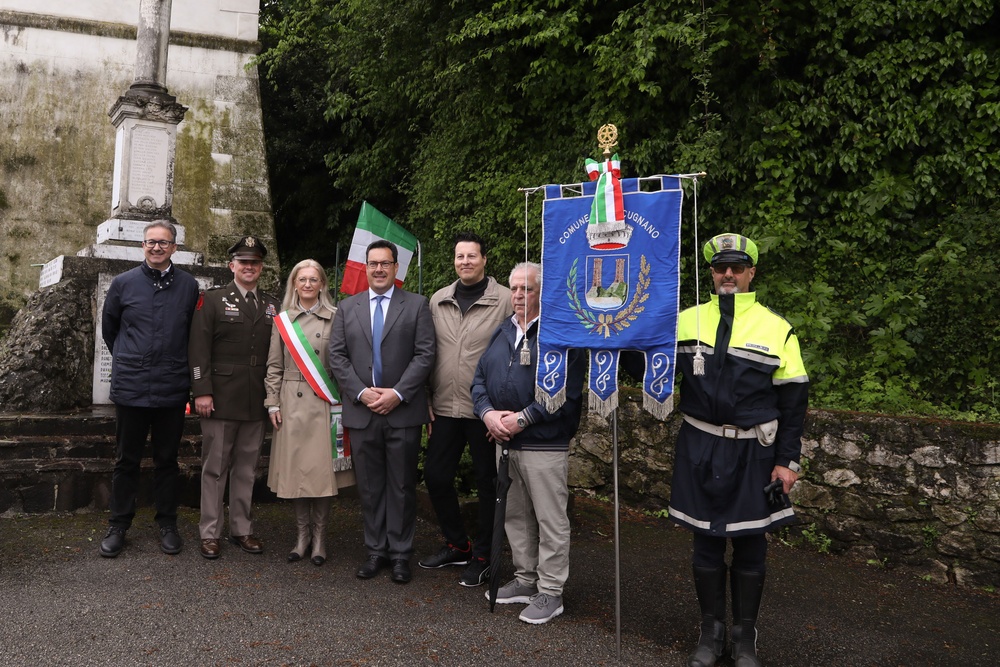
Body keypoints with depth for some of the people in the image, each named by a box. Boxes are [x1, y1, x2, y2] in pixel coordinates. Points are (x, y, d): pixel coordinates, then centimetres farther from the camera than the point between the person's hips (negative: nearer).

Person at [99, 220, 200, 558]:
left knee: (167, 460, 10)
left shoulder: (189, 286, 1)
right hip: (131, 387, 0)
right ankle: (118, 525, 21)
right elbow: (109, 328, 15)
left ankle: (167, 524, 22)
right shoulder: (123, 283, 2)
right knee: (126, 460, 9)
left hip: (172, 388, 0)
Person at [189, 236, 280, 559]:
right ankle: (210, 533, 13)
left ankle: (242, 529, 22)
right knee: (215, 468, 4)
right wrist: (202, 391, -12)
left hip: (257, 402, 3)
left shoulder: (272, 305, 11)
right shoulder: (212, 300, 1)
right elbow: (199, 349, -5)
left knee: (246, 469, 11)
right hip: (220, 399, -3)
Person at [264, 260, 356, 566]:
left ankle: (320, 536, 13)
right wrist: (272, 403, 3)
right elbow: (274, 366, 9)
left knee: (322, 469, -1)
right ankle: (302, 533, 19)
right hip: (292, 403, 2)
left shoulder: (335, 318, 2)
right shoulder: (283, 320, 9)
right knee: (295, 469, 5)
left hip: (324, 403, -2)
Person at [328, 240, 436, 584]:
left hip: (403, 411, -2)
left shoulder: (417, 305, 3)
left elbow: (425, 354, -5)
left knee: (402, 486, 5)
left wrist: (397, 393, -14)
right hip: (361, 411, 3)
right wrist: (361, 392, -9)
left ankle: (400, 554, 15)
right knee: (369, 487, 10)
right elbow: (336, 356, 5)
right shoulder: (347, 307, 11)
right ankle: (376, 550, 21)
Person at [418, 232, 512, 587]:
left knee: (488, 483, 7)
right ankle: (457, 545, 30)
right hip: (444, 408, 5)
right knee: (435, 475, 10)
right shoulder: (438, 300, 7)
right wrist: (427, 400, 6)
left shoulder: (504, 300, -7)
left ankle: (482, 556, 24)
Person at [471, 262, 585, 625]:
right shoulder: (502, 332, 14)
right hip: (504, 442, 7)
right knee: (516, 516, 17)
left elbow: (567, 392, -18)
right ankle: (525, 580, 32)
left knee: (550, 520, 1)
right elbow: (479, 379, 12)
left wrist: (522, 419, -19)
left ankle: (550, 592, 14)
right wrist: (487, 412, -7)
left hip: (544, 445, -7)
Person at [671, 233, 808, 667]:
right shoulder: (686, 321, 4)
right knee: (706, 541, 10)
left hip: (753, 453, -1)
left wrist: (787, 461, -4)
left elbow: (793, 401, 0)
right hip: (700, 449, 2)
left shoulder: (776, 329, -1)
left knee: (749, 545, 8)